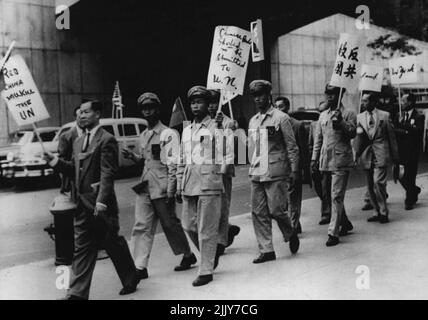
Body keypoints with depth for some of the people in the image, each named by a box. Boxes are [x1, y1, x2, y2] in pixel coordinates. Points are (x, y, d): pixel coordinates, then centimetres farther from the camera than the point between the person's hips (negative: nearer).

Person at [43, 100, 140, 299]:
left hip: (101, 204, -7)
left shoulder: (107, 140, -9)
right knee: (82, 249, 5)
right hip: (82, 204, 7)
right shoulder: (78, 142, 16)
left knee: (113, 244, 6)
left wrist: (101, 201, -23)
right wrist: (56, 162, 0)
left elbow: (107, 173, -16)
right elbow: (74, 170, 16)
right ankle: (77, 293, 7)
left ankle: (131, 280, 26)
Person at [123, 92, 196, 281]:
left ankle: (188, 255, 28)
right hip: (145, 188, 6)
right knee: (141, 227, 0)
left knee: (170, 224, 7)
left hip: (162, 189, -6)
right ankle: (140, 267, 2)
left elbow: (173, 166, -12)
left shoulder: (168, 134, -8)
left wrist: (170, 192, -16)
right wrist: (133, 156, 3)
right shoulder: (143, 136, 14)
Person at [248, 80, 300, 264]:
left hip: (275, 173, -6)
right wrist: (252, 168, 15)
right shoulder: (253, 121, 15)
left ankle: (291, 234, 22)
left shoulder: (280, 118, -3)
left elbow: (292, 146, -3)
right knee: (258, 213, 3)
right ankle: (266, 250, 11)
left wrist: (294, 170, -7)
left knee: (276, 210, -7)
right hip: (256, 174, 6)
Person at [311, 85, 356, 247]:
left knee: (336, 197, -9)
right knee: (328, 194, 13)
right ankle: (345, 223, 33)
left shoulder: (349, 114, 0)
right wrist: (314, 158, 13)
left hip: (341, 161, -6)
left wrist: (341, 121, -24)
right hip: (325, 161, 6)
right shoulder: (323, 115, 16)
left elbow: (352, 133, -12)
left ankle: (333, 233, -6)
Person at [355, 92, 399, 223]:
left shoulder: (385, 115, 2)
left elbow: (391, 137, 6)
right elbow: (357, 138, 10)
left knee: (378, 183, -15)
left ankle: (383, 213, -2)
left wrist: (395, 157, 7)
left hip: (381, 155, -4)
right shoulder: (359, 117, 9)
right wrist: (357, 154, -2)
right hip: (366, 156, 4)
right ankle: (380, 212, 18)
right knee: (370, 187, 6)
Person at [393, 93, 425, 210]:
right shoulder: (398, 116, 12)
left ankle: (409, 201, 12)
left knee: (410, 176, -2)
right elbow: (394, 130, 4)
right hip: (400, 151, 5)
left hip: (412, 152, -5)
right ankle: (414, 190, 31)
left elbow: (418, 131, -16)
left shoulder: (419, 117, -3)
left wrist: (404, 124, -17)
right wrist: (407, 132, -11)